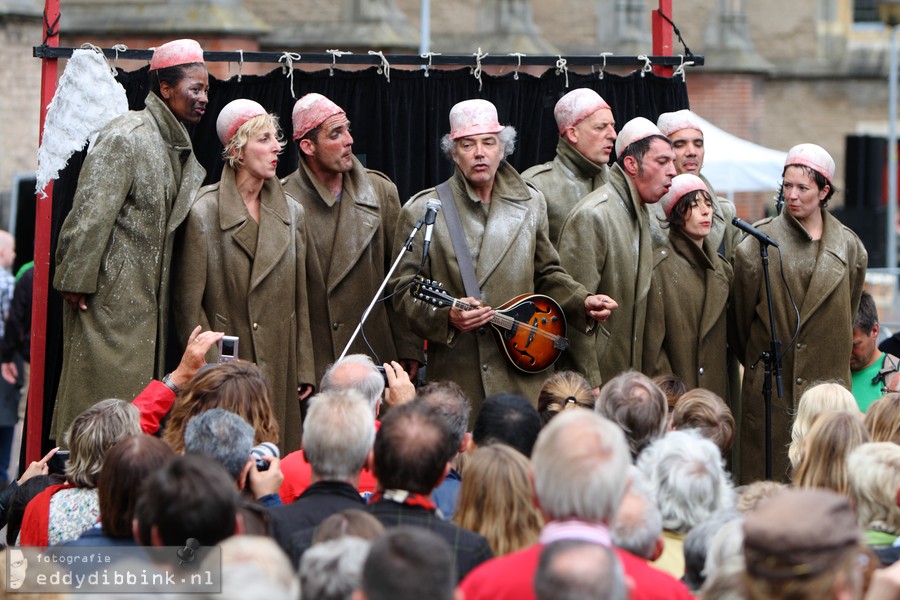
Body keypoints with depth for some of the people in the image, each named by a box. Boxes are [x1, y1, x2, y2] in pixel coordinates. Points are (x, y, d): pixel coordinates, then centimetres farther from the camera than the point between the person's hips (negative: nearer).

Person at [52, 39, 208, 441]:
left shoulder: (178, 146, 14)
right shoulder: (126, 137, -13)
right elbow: (91, 213, -16)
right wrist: (76, 282, -17)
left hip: (147, 298, 9)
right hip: (111, 293, -9)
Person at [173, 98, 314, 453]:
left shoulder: (292, 214, 9)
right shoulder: (204, 213, -6)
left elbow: (300, 300, 12)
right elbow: (188, 302, -6)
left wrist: (304, 369, 8)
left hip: (278, 369, 5)